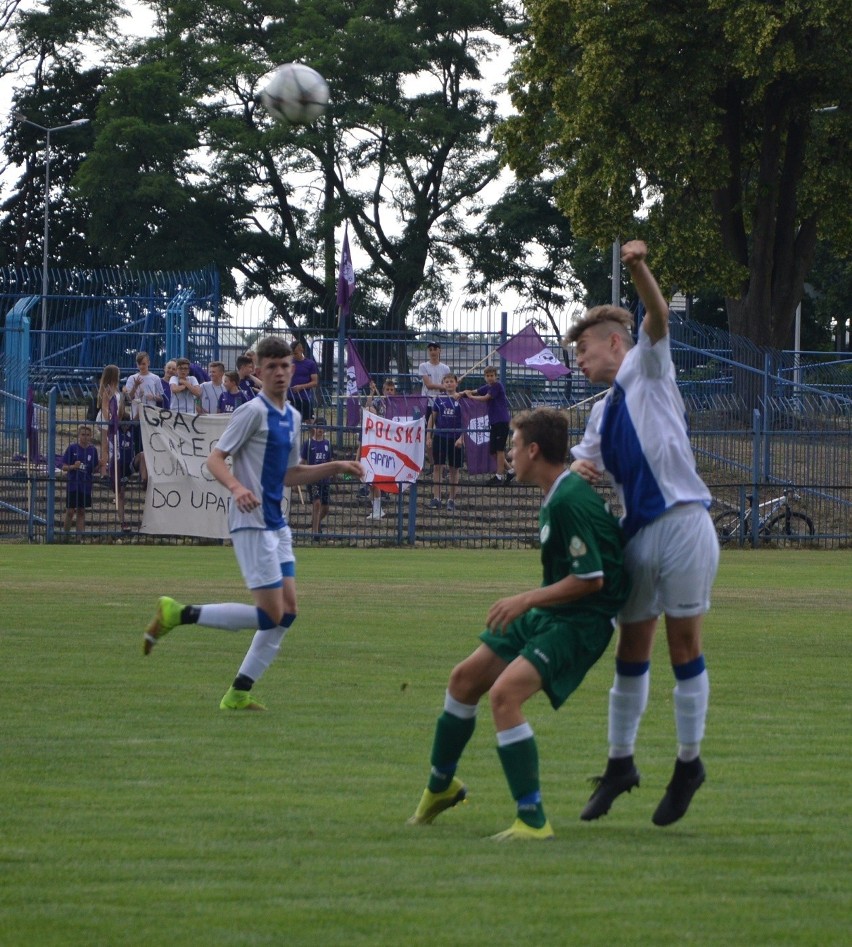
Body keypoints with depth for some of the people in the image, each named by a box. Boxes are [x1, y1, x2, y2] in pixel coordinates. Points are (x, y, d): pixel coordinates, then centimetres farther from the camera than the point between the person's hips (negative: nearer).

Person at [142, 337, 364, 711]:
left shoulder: (292, 417, 15)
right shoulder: (253, 412, -10)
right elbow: (215, 459, -13)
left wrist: (337, 467, 18)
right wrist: (237, 487, -31)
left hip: (276, 524, 9)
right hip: (252, 523, -9)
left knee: (286, 612, 4)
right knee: (270, 614, -12)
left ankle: (239, 693, 9)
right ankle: (179, 614, -5)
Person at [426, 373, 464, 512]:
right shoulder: (439, 399, 5)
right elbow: (432, 418, 9)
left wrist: (461, 438, -10)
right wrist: (428, 437, 4)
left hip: (455, 439, -1)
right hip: (440, 436, 1)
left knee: (454, 469, 5)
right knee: (438, 467, -1)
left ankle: (452, 500, 13)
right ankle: (436, 498, 2)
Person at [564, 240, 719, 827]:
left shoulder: (646, 370, 3)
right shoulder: (605, 411, 22)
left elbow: (658, 317, -15)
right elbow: (585, 465, 27)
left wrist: (640, 270, -35)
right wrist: (578, 470, 1)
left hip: (682, 525, -7)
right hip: (637, 535, 7)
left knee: (684, 646, -3)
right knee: (632, 652, 11)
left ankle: (690, 763, 6)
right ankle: (621, 763, 19)